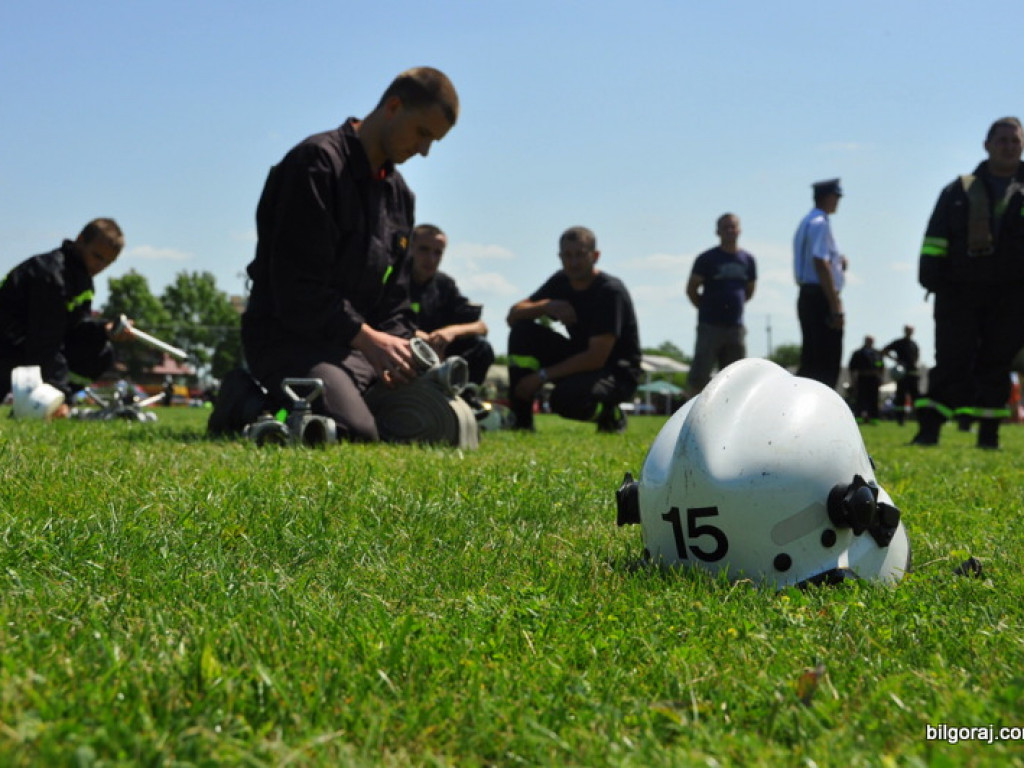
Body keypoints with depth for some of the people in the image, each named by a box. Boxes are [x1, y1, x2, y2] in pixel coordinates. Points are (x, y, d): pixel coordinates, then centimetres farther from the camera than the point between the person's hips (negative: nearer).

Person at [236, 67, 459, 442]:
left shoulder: (399, 193, 16)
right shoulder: (317, 162, -11)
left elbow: (394, 295, 15)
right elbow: (297, 284, -19)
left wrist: (397, 347, -5)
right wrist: (368, 339, -22)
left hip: (357, 344, 9)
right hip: (289, 336, -9)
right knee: (357, 432, -32)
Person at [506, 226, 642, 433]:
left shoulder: (611, 291, -20)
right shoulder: (560, 282, 2)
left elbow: (596, 358, -25)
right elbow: (513, 315, -1)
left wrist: (542, 376, -23)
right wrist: (546, 306, -22)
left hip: (617, 374, -7)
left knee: (565, 399, -37)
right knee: (522, 331, -11)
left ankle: (611, 413, -2)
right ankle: (521, 421, -11)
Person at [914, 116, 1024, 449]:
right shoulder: (959, 191, 11)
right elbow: (935, 243, 6)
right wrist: (933, 285, -5)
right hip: (959, 294, -1)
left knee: (996, 364, 3)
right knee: (952, 362, -6)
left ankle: (989, 434, 8)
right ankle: (928, 431, -6)